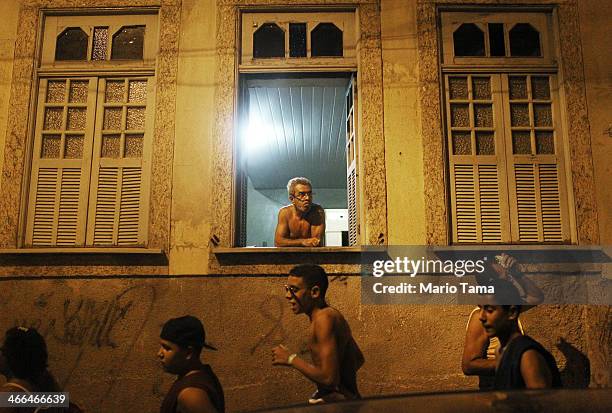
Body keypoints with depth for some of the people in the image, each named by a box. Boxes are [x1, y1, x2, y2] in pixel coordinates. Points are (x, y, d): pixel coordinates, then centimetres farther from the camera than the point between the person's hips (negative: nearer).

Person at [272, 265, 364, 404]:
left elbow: (329, 378, -24)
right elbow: (358, 359, 19)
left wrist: (291, 359, -15)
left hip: (335, 402, -9)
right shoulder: (332, 314, 9)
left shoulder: (324, 318, -19)